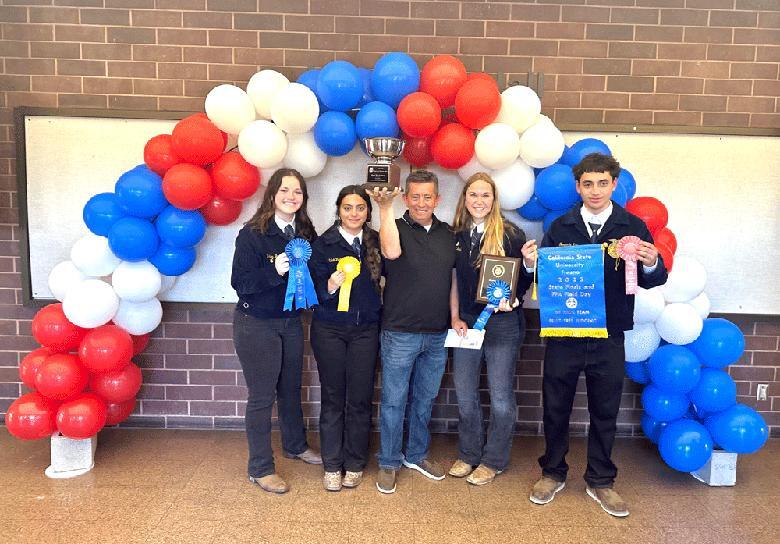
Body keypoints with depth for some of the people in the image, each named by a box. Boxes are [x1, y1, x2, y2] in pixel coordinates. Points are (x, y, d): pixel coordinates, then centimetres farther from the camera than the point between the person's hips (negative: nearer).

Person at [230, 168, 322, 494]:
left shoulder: (306, 233, 0)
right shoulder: (252, 233, -16)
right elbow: (240, 281, -20)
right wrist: (274, 271, -33)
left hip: (291, 321, 6)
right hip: (256, 324, -6)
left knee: (291, 388, 20)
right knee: (262, 396, 3)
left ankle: (295, 445, 43)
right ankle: (260, 468, 19)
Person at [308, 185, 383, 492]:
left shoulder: (376, 242, 2)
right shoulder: (323, 244, -4)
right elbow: (315, 290, -7)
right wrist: (329, 287, -26)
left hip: (366, 329, 2)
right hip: (330, 330, -1)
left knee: (360, 398, 7)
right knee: (332, 398, 8)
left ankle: (355, 465, 24)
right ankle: (332, 466, 23)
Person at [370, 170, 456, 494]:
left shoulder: (447, 234, 9)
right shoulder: (396, 228, -7)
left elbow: (451, 278, 15)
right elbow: (391, 252, -30)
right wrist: (385, 209, -28)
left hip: (438, 334, 5)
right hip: (400, 332, -5)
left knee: (425, 398, 18)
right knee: (393, 400, 5)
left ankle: (417, 455, 36)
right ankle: (388, 463, 23)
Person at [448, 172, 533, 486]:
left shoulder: (511, 235, -5)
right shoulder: (456, 236, 6)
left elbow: (525, 277, -2)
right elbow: (453, 281, 9)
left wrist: (513, 301, -19)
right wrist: (455, 318, 2)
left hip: (502, 323, -4)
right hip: (466, 322, 4)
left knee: (500, 395, 6)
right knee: (464, 394, 11)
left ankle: (494, 460, 24)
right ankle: (468, 454, 30)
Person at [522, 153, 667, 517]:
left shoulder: (633, 227, 0)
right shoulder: (560, 227, 1)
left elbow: (654, 281, -1)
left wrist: (651, 264, -22)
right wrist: (531, 264, -20)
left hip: (609, 337, 0)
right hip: (563, 334, 1)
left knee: (604, 412, 13)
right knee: (555, 408, 12)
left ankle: (600, 481, 32)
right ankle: (552, 473, 32)